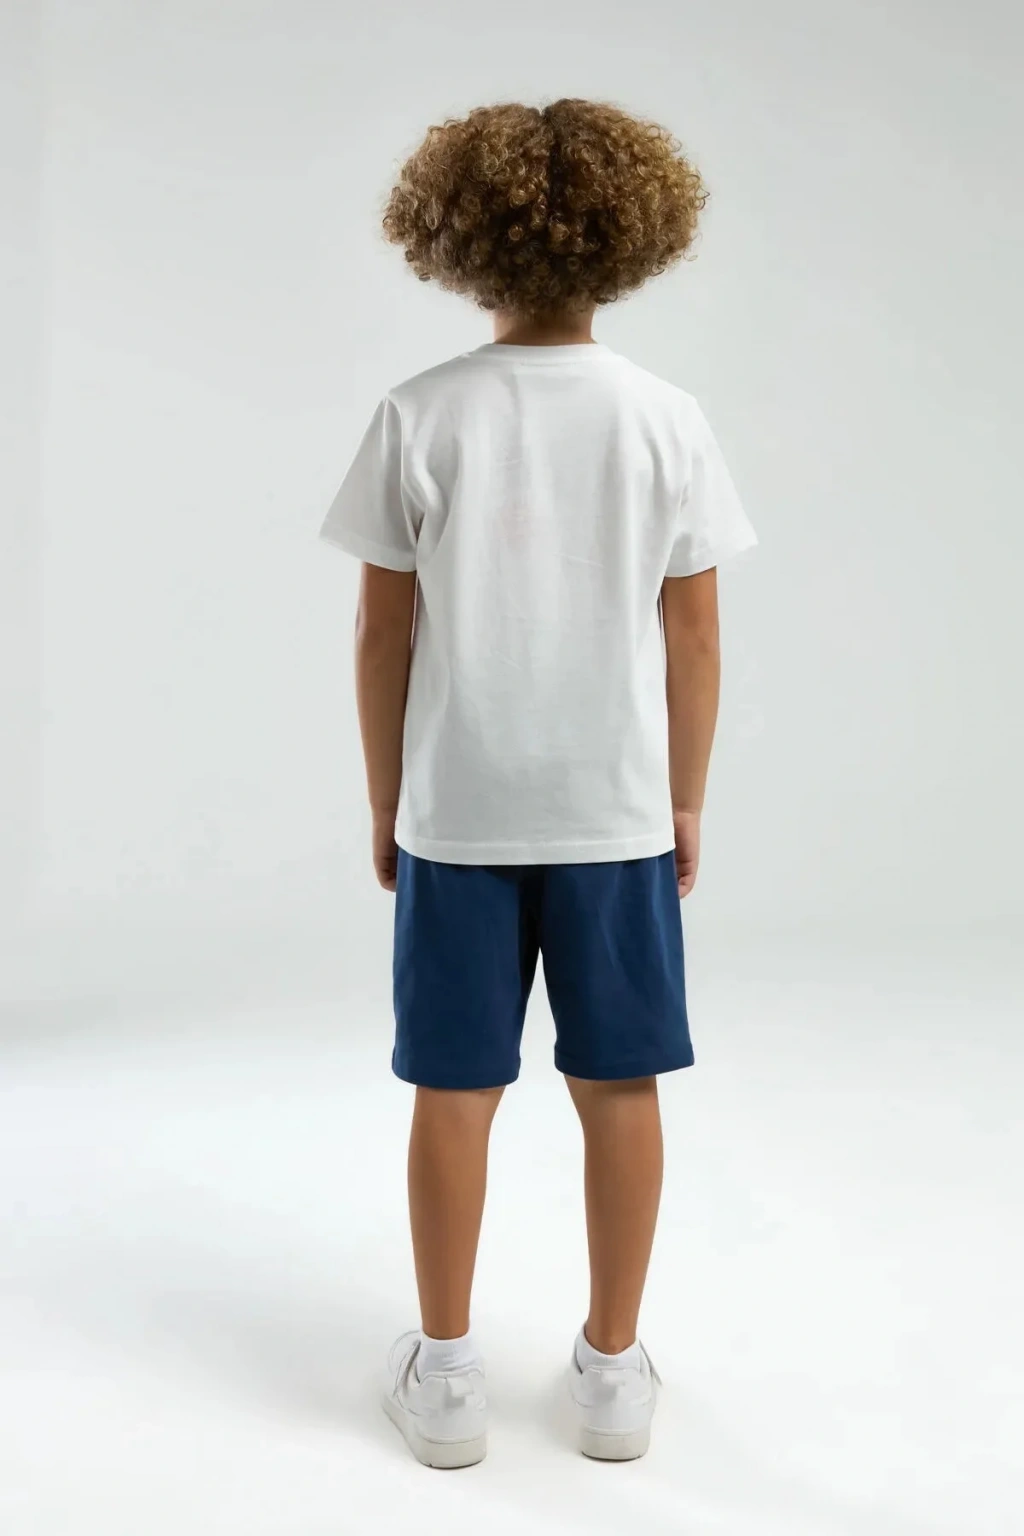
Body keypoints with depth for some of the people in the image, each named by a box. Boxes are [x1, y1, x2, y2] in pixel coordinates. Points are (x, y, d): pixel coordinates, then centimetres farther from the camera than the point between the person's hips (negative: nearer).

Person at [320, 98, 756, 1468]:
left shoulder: (419, 418, -7)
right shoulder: (665, 420, -5)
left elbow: (384, 637, -4)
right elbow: (694, 641, -2)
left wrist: (385, 803, 8)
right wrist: (687, 802, 10)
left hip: (455, 813, 0)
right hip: (616, 811, 1)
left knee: (455, 1090, 11)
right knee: (619, 1088, 12)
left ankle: (446, 1375, 25)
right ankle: (614, 1372, 26)